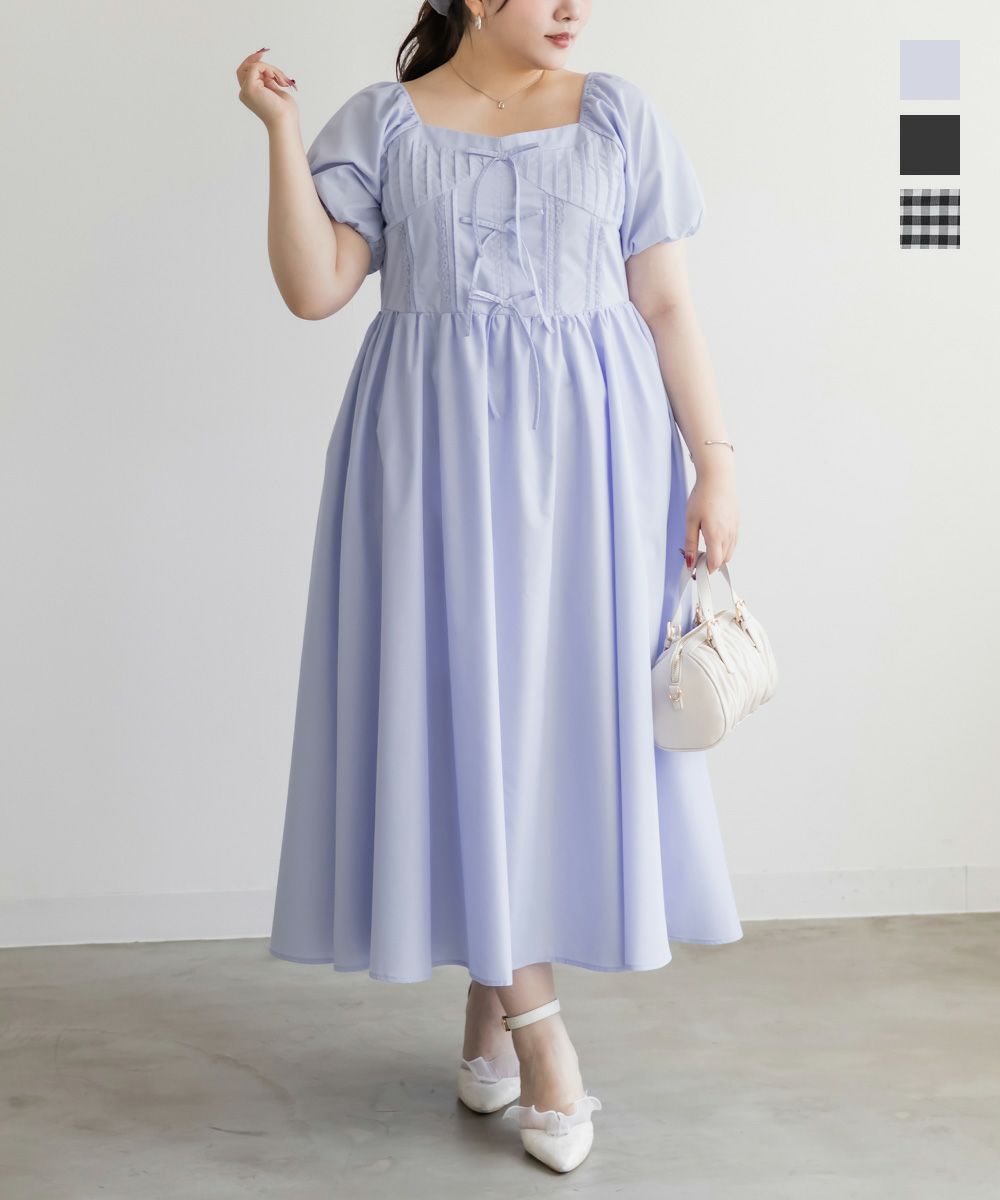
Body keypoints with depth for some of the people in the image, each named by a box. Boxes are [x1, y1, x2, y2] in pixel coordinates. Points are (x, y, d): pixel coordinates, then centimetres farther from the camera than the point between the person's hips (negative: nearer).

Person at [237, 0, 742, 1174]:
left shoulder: (620, 117, 7)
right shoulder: (382, 122, 6)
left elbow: (666, 306, 4)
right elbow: (313, 288, -3)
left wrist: (715, 461, -2)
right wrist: (281, 132, -10)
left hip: (587, 450, 1)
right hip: (435, 452, -1)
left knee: (570, 704, 3)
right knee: (464, 703, -3)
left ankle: (493, 989, 21)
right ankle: (535, 1021, 7)